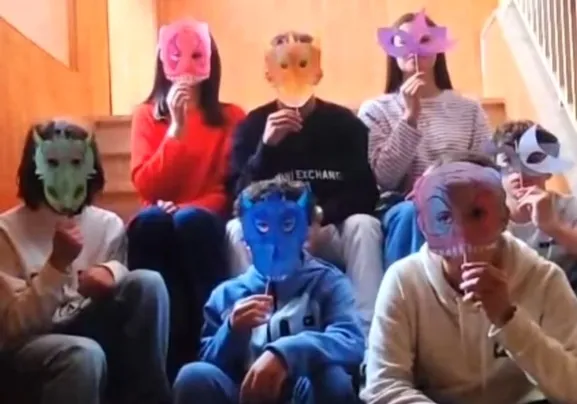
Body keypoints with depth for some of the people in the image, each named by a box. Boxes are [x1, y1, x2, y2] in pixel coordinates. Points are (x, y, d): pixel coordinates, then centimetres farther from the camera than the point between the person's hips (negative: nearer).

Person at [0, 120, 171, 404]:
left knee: (147, 282, -20)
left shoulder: (108, 225, 4)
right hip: (27, 346, -4)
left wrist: (111, 272, -17)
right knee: (85, 354, -38)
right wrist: (58, 263, -26)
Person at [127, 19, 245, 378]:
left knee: (192, 221, -36)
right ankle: (162, 346, -31)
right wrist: (176, 128, -12)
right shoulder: (147, 115, 8)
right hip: (161, 223, 1)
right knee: (150, 221, -34)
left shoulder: (231, 117, 6)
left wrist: (187, 208, -17)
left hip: (208, 219, -1)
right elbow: (146, 187, -3)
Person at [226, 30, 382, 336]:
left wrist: (320, 217, -25)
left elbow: (365, 193, -7)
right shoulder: (251, 126, -1)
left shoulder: (345, 123, -2)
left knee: (363, 225, -30)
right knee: (236, 229, -28)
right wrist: (266, 146, -25)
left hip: (332, 234, 0)